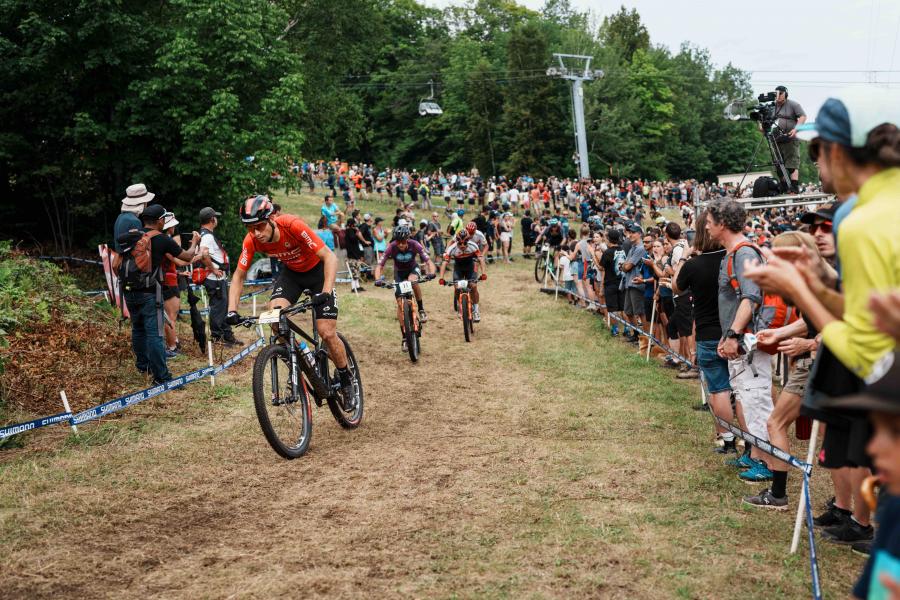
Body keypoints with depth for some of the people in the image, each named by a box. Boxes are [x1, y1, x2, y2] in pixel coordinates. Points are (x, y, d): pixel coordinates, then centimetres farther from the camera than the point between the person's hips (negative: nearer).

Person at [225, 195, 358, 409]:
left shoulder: (292, 225, -35)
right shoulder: (251, 240, -22)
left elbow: (329, 256, -34)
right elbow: (238, 276, -11)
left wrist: (326, 292, -46)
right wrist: (232, 311, -24)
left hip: (317, 269, -4)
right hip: (291, 272, 4)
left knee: (327, 334, -12)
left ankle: (346, 381, 13)